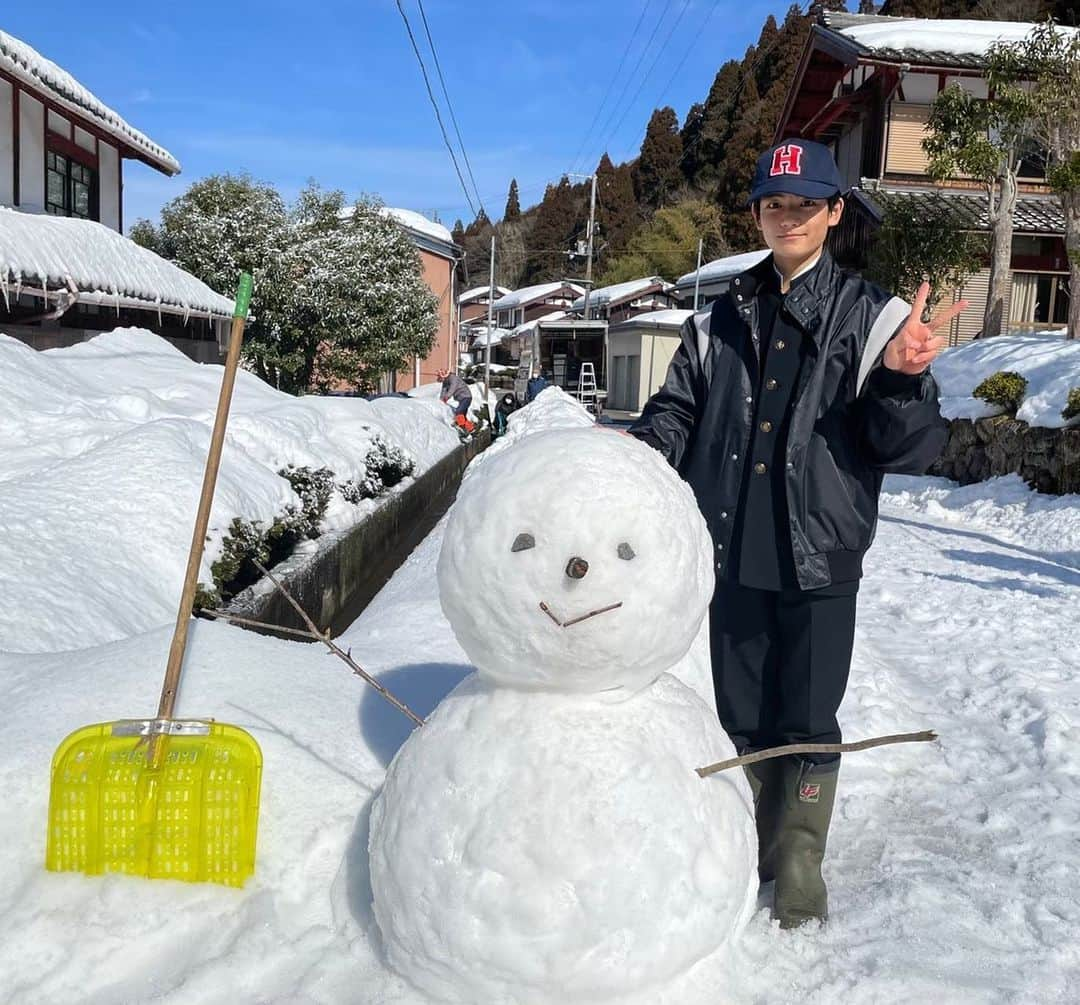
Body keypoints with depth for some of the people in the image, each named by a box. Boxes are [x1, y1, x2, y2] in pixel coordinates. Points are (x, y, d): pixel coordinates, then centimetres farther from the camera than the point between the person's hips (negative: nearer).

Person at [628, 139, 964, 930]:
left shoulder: (871, 316, -2)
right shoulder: (720, 321, 8)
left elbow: (909, 450, -7)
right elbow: (675, 417, 10)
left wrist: (900, 379, -27)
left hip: (820, 560, -3)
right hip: (735, 558, 3)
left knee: (808, 719, 7)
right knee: (743, 716, 15)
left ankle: (800, 862, 28)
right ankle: (752, 845, 36)